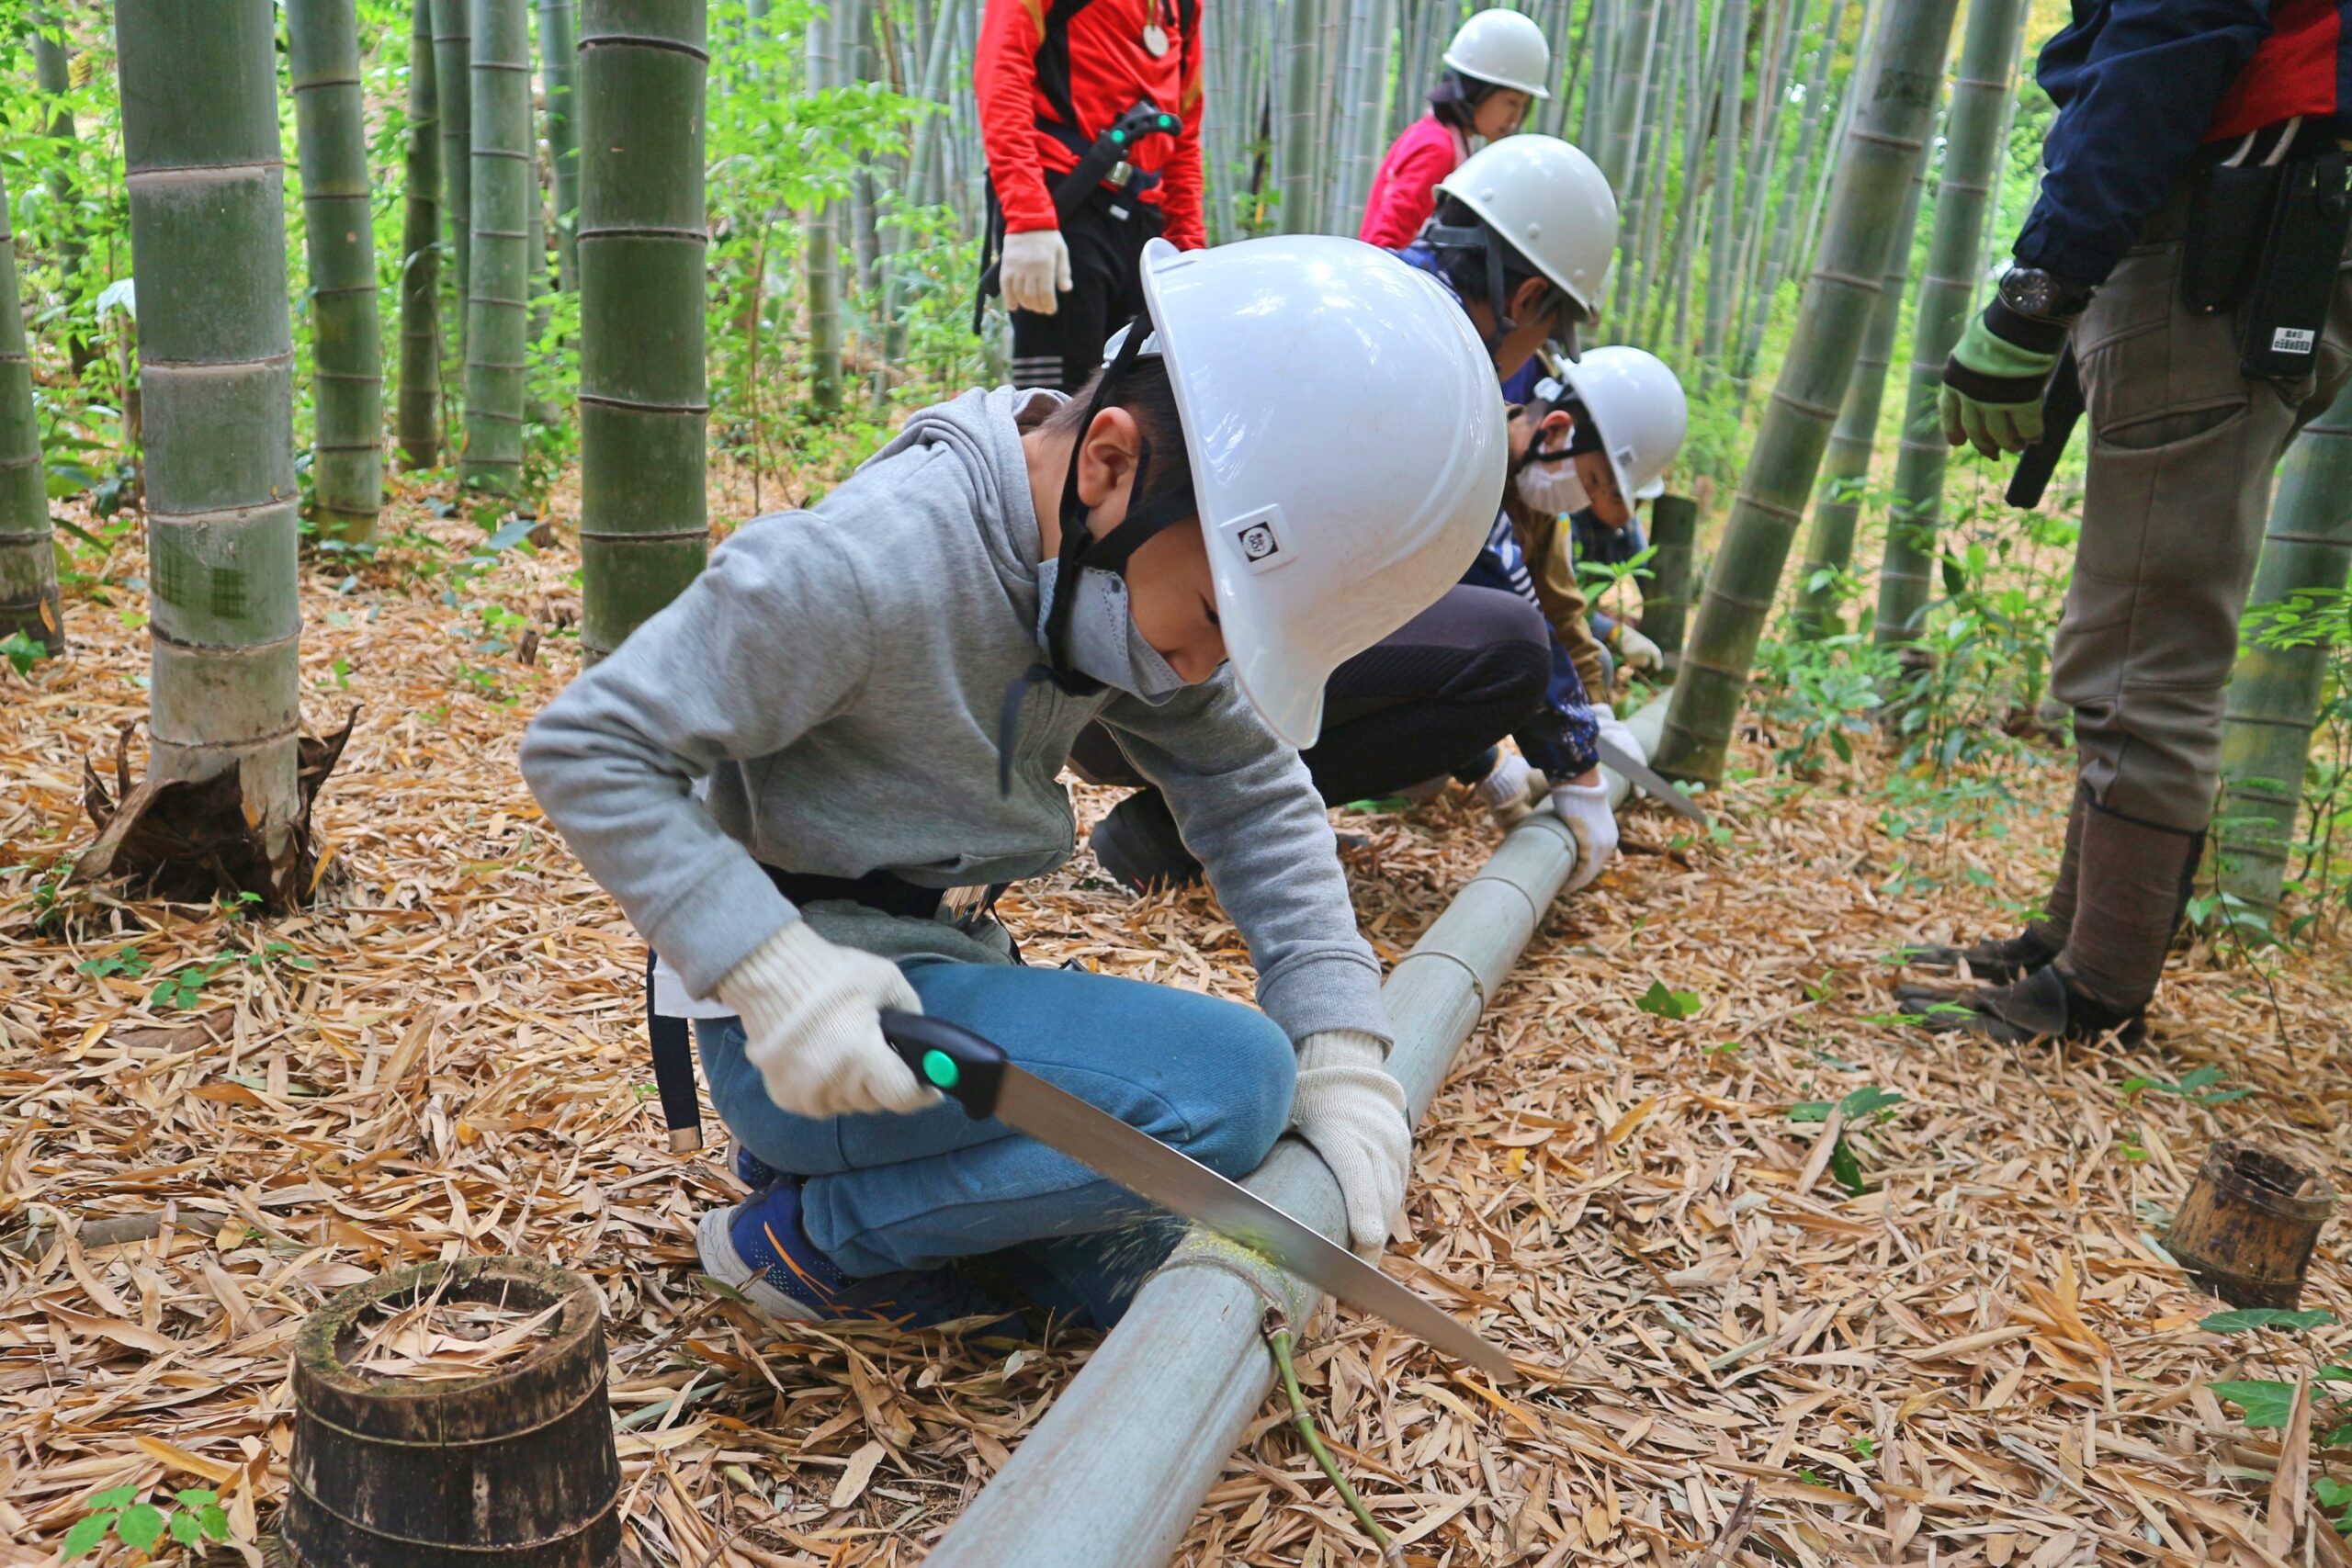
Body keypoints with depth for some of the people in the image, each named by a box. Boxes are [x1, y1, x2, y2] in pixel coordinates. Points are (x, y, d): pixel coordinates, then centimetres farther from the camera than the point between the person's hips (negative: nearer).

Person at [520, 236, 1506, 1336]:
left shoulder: (1141, 566, -4)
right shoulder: (860, 572, -27)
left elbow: (1253, 794, 2)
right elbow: (585, 750, -21)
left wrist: (1340, 1044, -9)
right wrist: (770, 969, -31)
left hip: (949, 967, 8)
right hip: (803, 1029, -8)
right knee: (1224, 1080, -24)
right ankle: (805, 1235, -8)